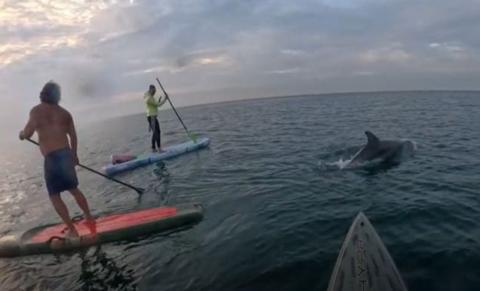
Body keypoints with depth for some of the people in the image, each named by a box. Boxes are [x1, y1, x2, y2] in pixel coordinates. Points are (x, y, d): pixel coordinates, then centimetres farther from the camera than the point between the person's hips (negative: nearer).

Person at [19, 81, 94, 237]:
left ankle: (72, 230, 4)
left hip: (52, 158, -6)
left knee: (54, 196, 5)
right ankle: (89, 218, 27)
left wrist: (22, 134, 8)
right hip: (67, 154, 6)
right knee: (74, 189, 21)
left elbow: (28, 133, -16)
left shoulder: (37, 110, -6)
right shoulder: (65, 113, 11)